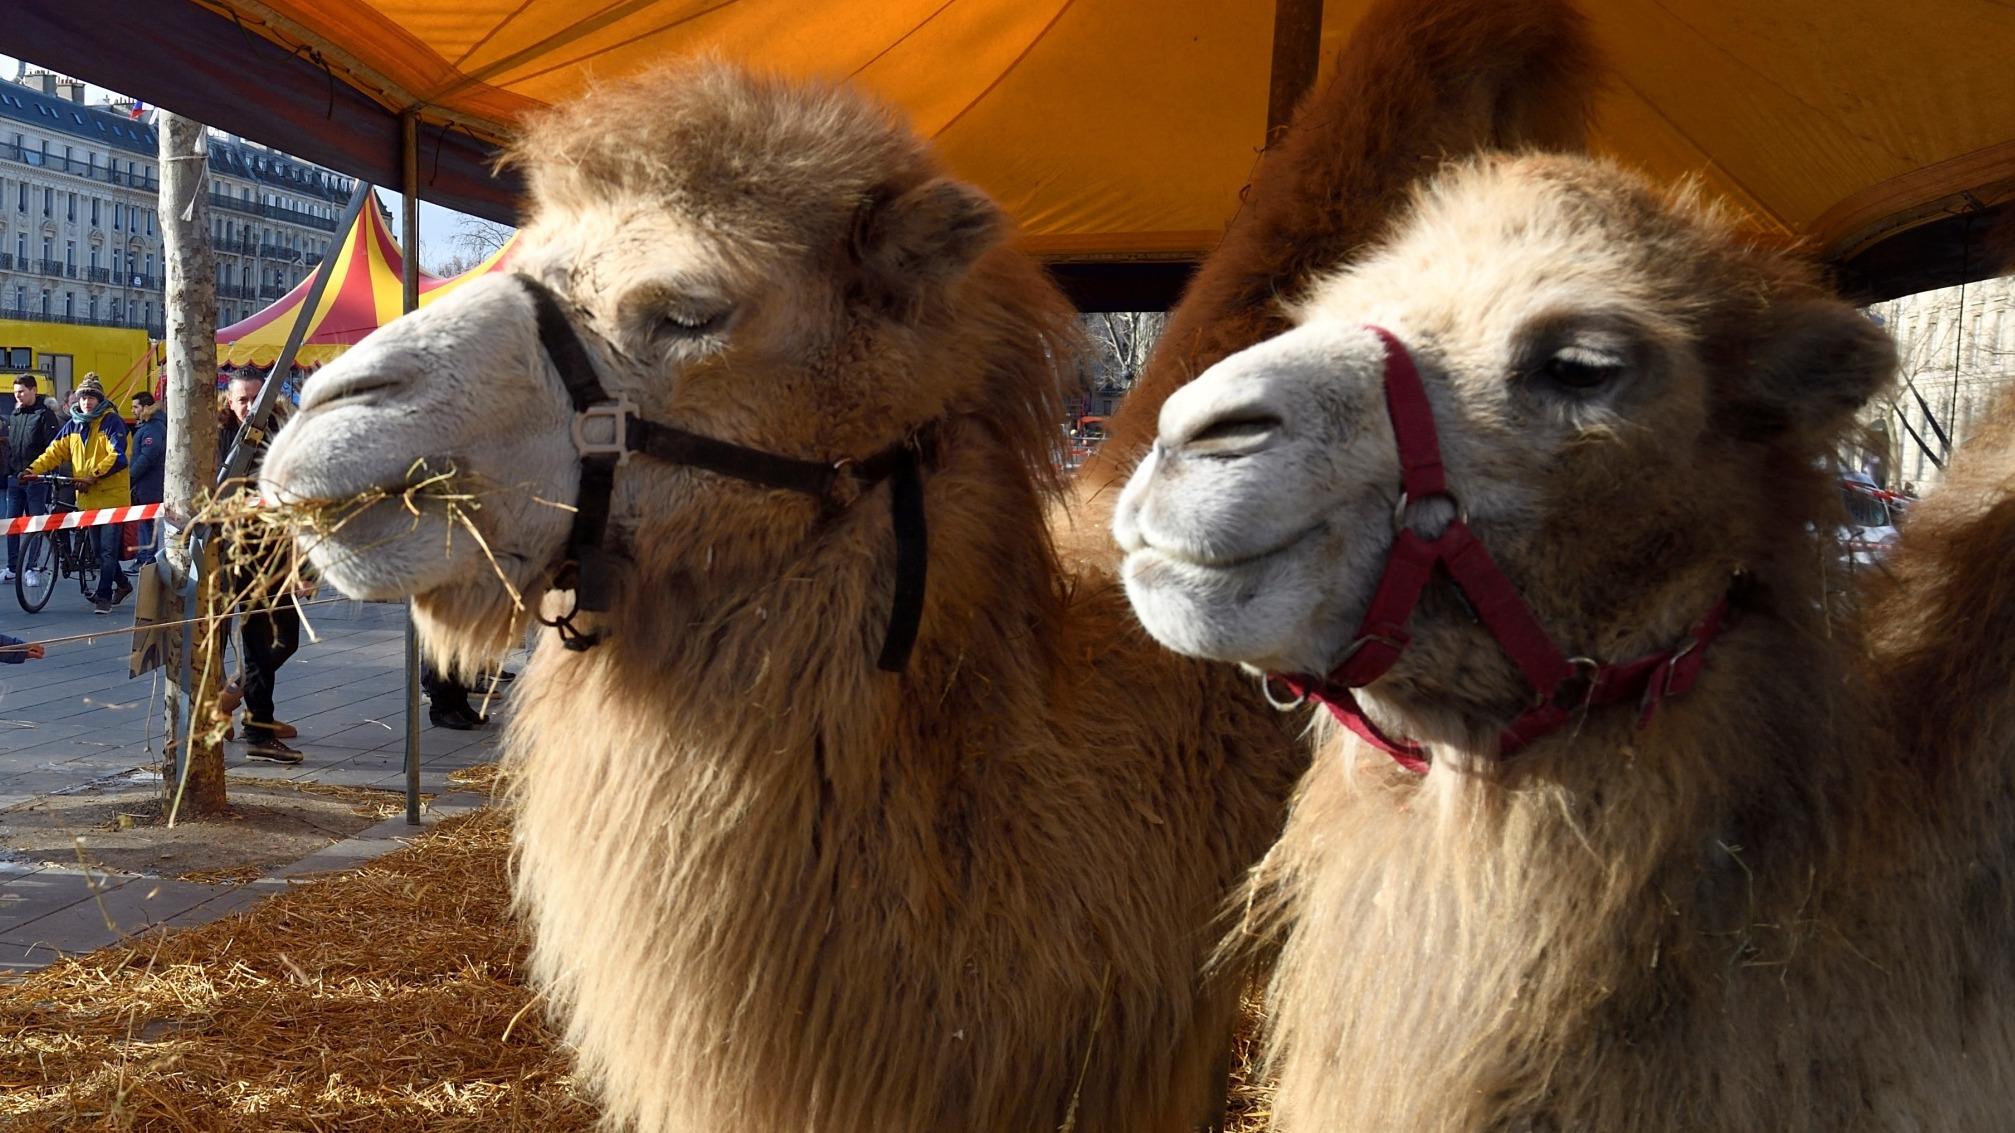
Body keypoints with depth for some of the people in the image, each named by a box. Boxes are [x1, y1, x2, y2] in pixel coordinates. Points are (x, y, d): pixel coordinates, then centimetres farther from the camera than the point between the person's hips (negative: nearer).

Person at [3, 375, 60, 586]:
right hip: (15, 477, 6)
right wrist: (8, 471, 13)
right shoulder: (14, 416, 13)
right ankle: (12, 568, 13)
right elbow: (9, 446, 20)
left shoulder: (45, 415, -5)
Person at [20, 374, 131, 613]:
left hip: (111, 495, -6)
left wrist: (94, 476, -24)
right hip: (87, 497, 6)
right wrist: (34, 469, -9)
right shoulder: (73, 425, 11)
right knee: (99, 548, 13)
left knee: (108, 548, -8)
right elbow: (55, 452, 7)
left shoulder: (112, 421, -8)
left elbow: (117, 456, -17)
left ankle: (104, 595, -5)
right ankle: (122, 584, 31)